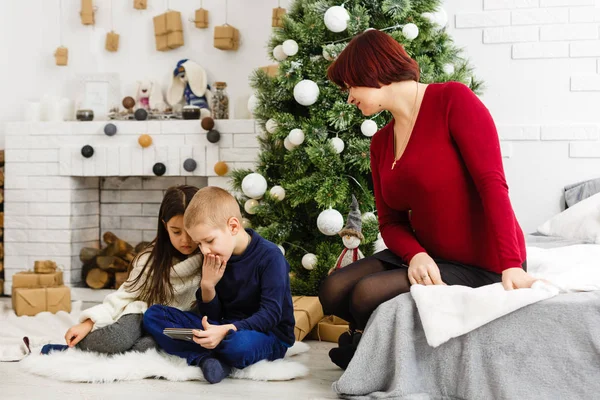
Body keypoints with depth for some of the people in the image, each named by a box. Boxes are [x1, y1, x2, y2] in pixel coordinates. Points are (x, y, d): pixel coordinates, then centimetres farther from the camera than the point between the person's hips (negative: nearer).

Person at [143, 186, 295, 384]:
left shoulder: (269, 256, -15)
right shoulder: (214, 260, 4)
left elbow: (271, 314, -21)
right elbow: (212, 316, 6)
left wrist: (226, 330, -33)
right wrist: (207, 286, -14)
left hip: (268, 334, -7)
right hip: (225, 328, 7)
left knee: (239, 344, -45)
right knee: (153, 315, -5)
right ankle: (207, 359, -25)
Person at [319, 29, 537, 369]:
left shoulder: (453, 99, -13)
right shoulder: (381, 142, 12)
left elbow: (493, 185, -22)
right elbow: (390, 221, 9)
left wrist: (511, 266, -31)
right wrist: (416, 255, -15)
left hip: (482, 266, -8)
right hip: (427, 258, 8)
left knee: (368, 294, -23)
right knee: (333, 292, -8)